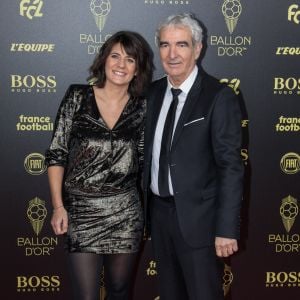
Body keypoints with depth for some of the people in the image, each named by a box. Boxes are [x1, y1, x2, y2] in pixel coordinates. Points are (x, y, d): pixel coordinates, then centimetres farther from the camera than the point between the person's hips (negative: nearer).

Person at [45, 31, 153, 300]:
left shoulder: (141, 107, 2)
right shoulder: (77, 97, -3)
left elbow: (143, 160, 10)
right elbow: (57, 153, -1)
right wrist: (58, 205, -7)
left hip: (126, 212, 2)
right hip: (80, 211, -2)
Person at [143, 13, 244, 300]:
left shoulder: (219, 97, -14)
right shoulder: (154, 92, 5)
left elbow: (230, 166, -15)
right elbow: (149, 150, 10)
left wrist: (227, 229, -18)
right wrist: (145, 203, 7)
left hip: (197, 216, -6)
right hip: (158, 210, 6)